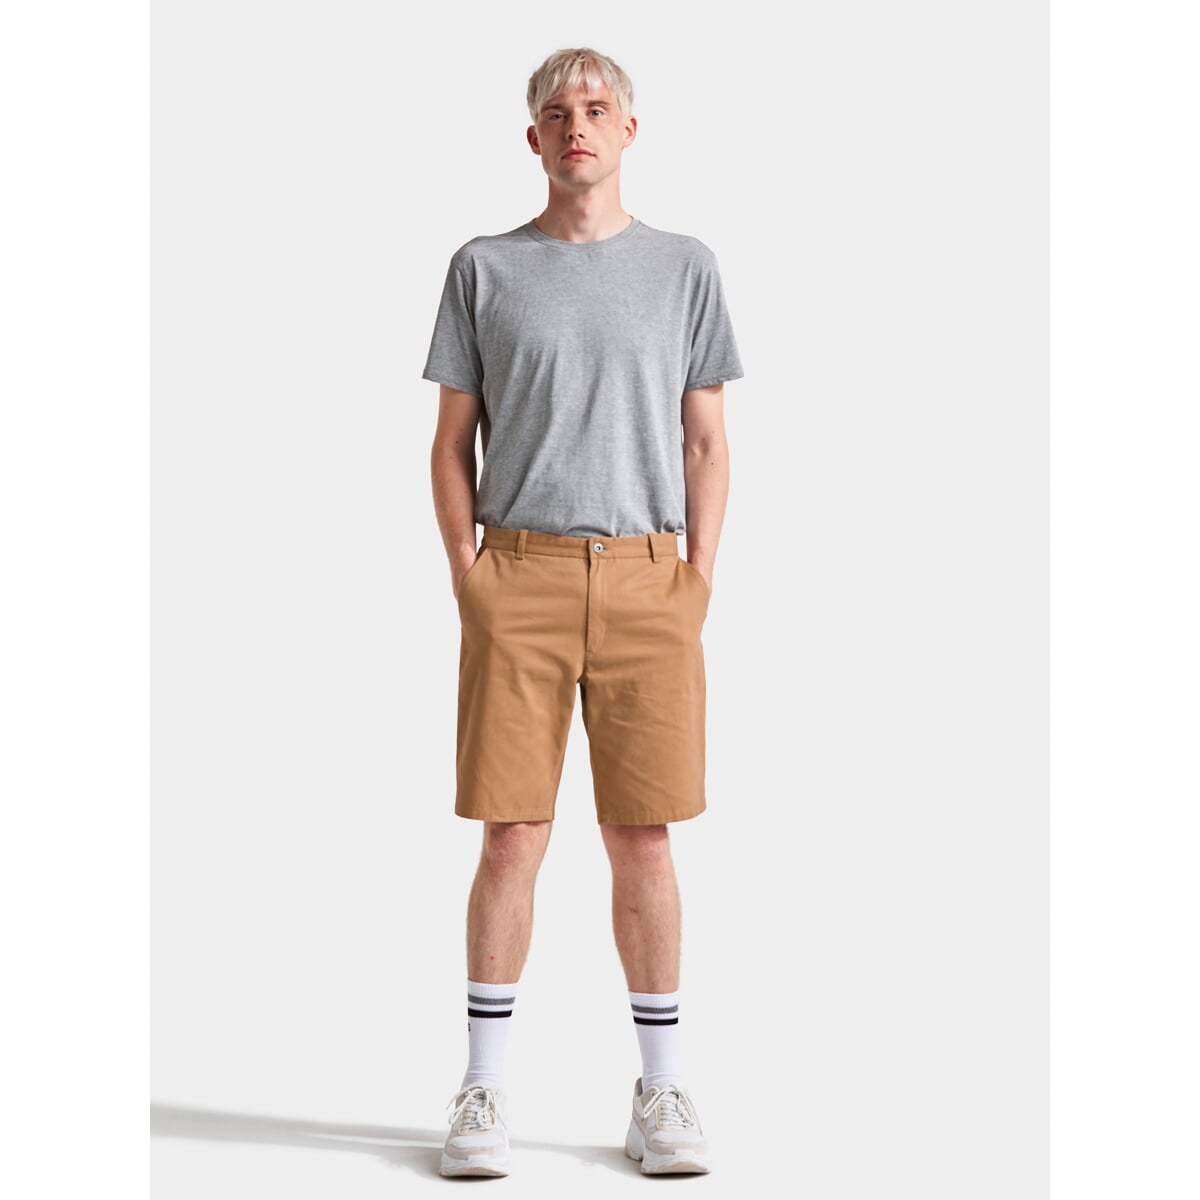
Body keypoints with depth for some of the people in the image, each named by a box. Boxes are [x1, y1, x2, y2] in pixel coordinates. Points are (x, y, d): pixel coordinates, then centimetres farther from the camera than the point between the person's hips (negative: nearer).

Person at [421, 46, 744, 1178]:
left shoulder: (683, 267, 12)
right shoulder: (485, 267, 10)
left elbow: (706, 443, 11)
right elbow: (453, 441, 11)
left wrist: (697, 576, 1)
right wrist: (465, 568, -1)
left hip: (645, 578, 1)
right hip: (519, 576, 0)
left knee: (642, 840, 3)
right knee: (513, 837, 0)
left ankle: (662, 1089, 14)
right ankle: (483, 1089, 11)